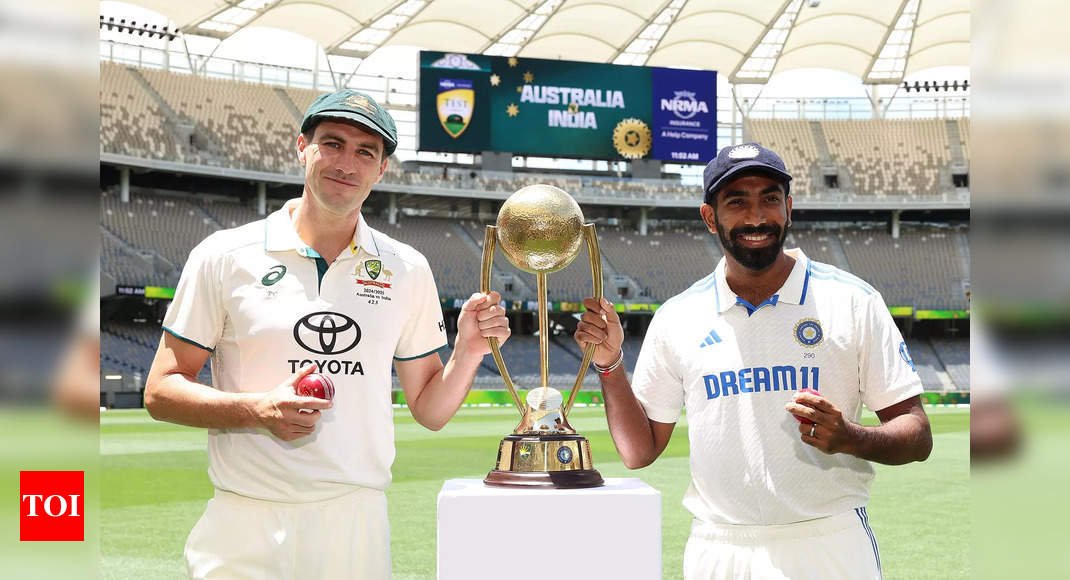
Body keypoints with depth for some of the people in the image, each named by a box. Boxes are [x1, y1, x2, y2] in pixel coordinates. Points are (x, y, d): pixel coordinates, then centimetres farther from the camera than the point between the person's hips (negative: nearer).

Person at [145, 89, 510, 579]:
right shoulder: (225, 256, 0)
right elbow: (160, 392, 0)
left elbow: (429, 410, 12)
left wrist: (469, 351, -7)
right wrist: (258, 410, -16)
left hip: (358, 525, 2)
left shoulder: (407, 270, 8)